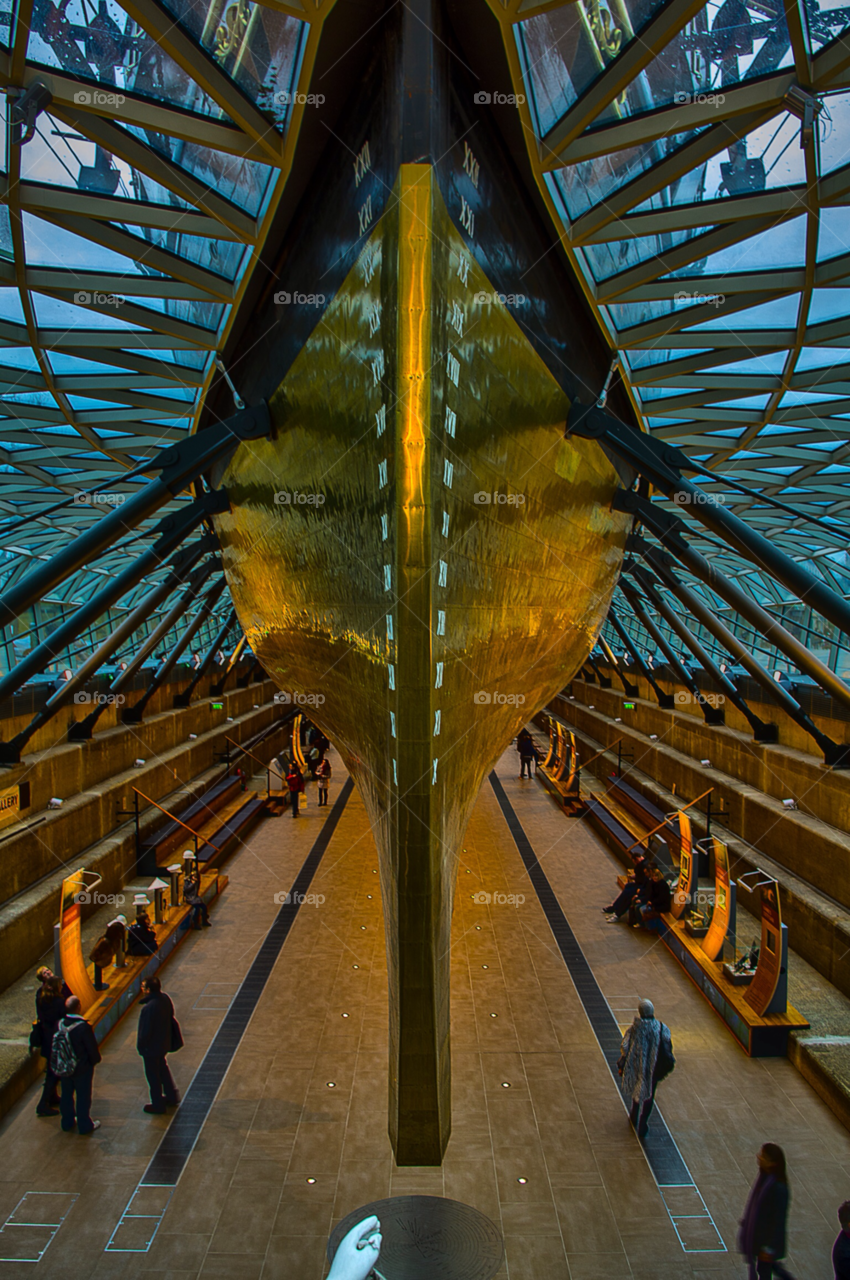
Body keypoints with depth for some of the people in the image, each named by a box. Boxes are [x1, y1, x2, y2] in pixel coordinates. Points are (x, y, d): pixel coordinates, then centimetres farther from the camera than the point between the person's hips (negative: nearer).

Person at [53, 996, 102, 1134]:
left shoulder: (59, 1024, -12)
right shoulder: (83, 1027, -28)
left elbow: (55, 1044, 1)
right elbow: (92, 1047, -19)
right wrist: (95, 1060, 1)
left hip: (63, 1068, 5)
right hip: (82, 1068, -5)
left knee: (66, 1094, 22)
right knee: (83, 1097, 11)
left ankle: (67, 1122, 38)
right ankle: (84, 1125, 24)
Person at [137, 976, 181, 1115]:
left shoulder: (149, 1008, -35)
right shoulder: (165, 998, -10)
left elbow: (146, 1031, -26)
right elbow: (170, 1017, 4)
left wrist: (140, 1046, -8)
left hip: (151, 1047, -8)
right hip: (164, 1043, 8)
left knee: (153, 1075, 13)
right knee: (163, 1069, 27)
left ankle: (158, 1105, 29)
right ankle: (172, 1097, 41)